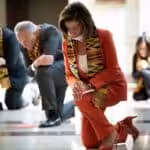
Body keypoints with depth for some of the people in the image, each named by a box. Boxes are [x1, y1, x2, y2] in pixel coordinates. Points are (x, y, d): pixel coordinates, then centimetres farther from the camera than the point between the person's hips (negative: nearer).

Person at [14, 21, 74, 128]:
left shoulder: (50, 32, -25)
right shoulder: (25, 44, -5)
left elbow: (48, 59, -41)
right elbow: (30, 70, -1)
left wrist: (34, 65, -26)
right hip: (51, 75, 8)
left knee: (42, 71, -37)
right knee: (57, 117, 8)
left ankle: (53, 115, -27)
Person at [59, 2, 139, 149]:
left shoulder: (103, 36, -18)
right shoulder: (67, 43, -5)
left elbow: (112, 70, -17)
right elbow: (69, 74, 2)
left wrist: (89, 85, -28)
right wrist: (75, 84, -22)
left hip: (113, 85, -5)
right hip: (91, 91, 5)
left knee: (81, 100, -35)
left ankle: (109, 135, -15)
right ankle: (123, 128, 26)